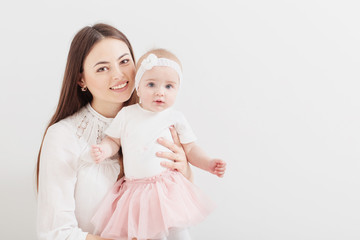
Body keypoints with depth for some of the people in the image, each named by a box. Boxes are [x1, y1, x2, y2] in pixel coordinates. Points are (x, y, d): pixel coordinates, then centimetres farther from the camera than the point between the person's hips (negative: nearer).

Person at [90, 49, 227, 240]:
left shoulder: (175, 118, 3)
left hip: (166, 187, -1)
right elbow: (113, 140, 11)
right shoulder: (127, 114, 4)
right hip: (133, 189, 1)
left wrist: (209, 164, -1)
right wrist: (103, 151, -9)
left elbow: (190, 148, 11)